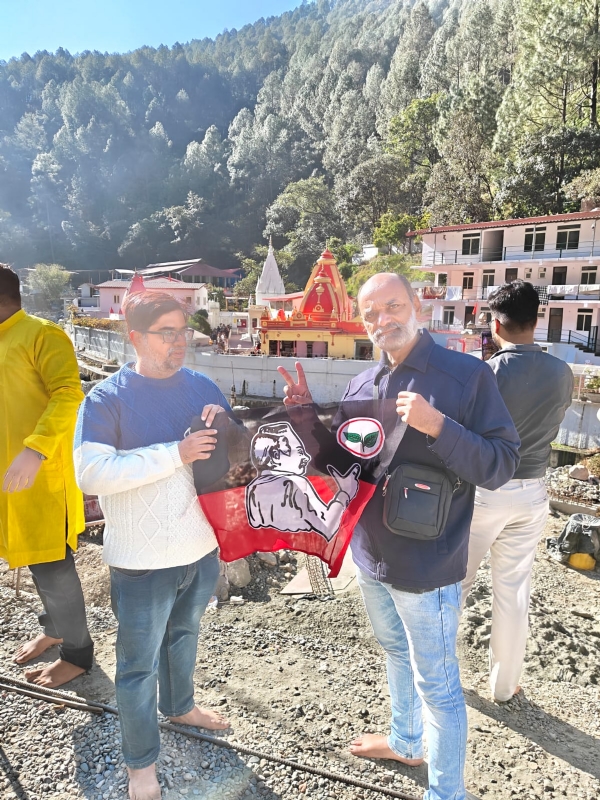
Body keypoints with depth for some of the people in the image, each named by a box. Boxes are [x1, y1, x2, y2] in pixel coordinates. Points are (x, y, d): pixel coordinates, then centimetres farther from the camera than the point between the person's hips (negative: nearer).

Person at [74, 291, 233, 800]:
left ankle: (179, 706, 54)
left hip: (202, 548, 5)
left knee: (184, 634, 28)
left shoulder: (201, 386, 1)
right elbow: (91, 472, -25)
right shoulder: (107, 398, -14)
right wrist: (176, 453, -30)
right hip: (142, 561, -5)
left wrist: (223, 425, -16)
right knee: (138, 664, 13)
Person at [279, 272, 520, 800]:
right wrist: (306, 413, -6)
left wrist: (437, 426, -31)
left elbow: (502, 464, -18)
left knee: (437, 683, 11)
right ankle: (405, 742, 54)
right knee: (397, 652, 28)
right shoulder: (362, 386, 1)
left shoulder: (467, 375, -16)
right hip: (371, 556, 7)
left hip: (427, 566, -6)